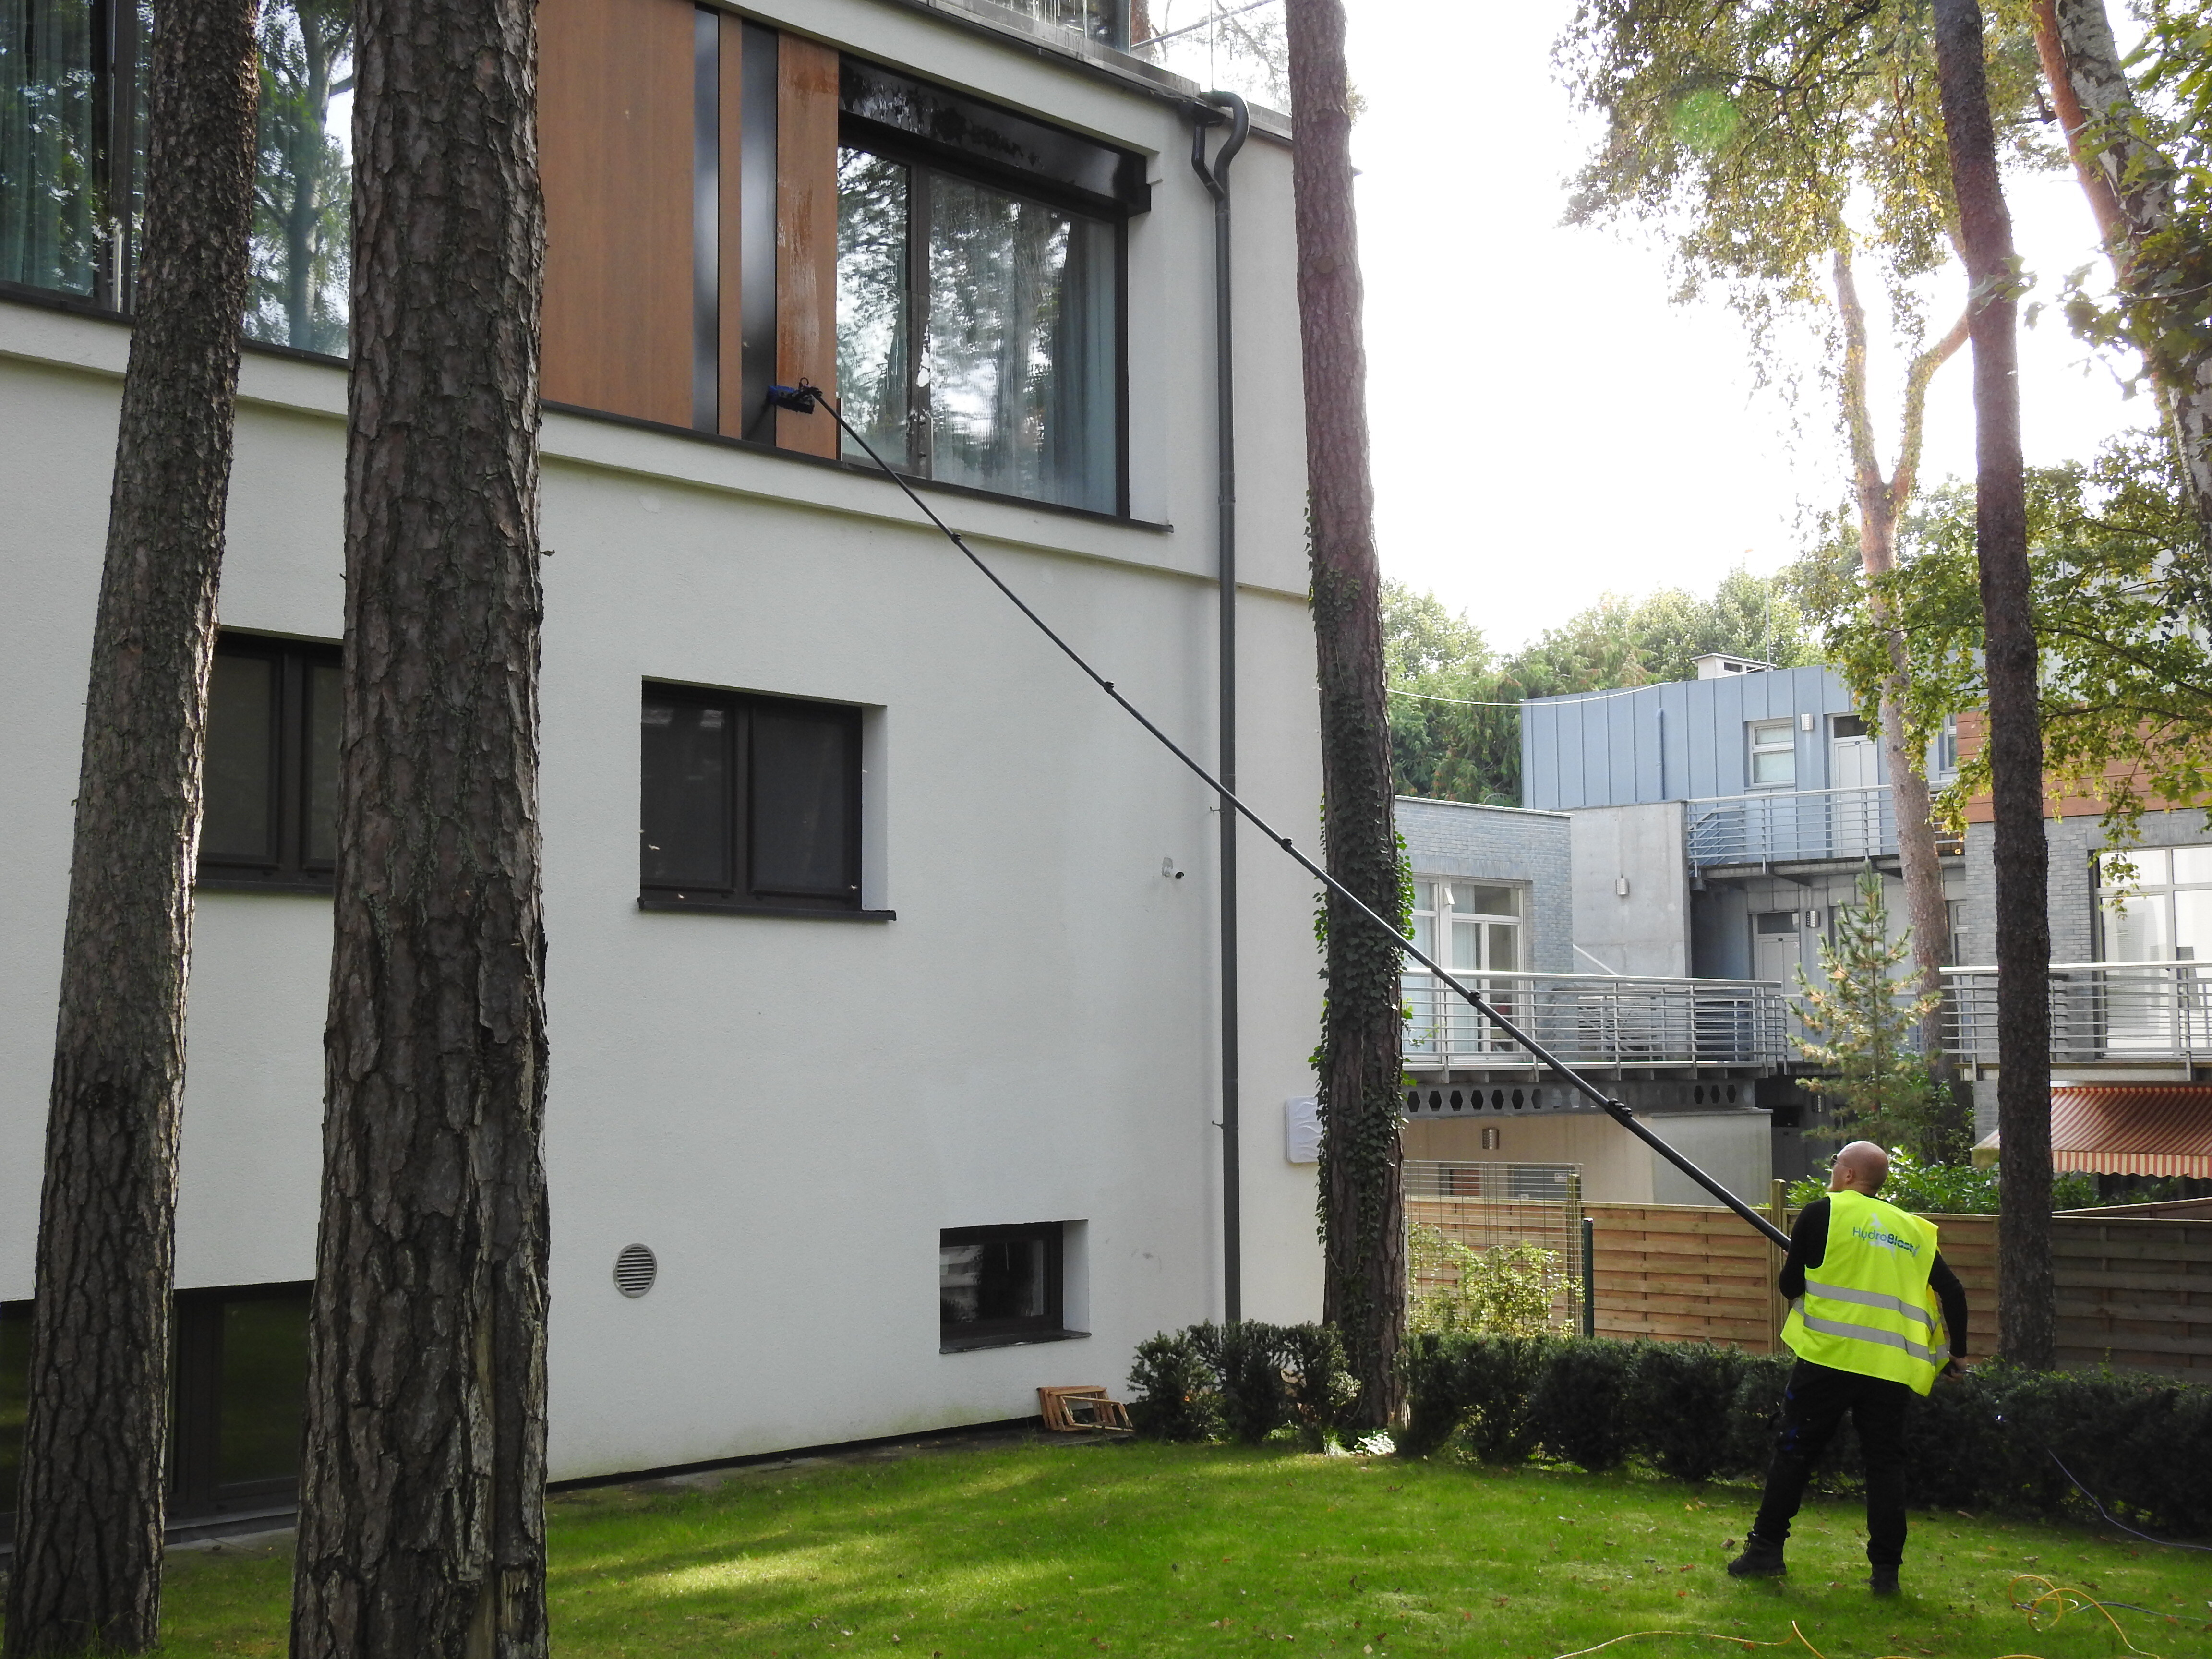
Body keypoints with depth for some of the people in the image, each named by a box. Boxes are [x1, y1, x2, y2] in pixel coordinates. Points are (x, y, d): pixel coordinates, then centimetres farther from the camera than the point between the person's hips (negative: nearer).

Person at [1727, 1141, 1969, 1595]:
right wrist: (1954, 1352, 26)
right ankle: (1886, 1570, 6)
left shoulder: (1823, 1212, 2)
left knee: (1795, 1451, 6)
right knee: (1885, 1462, 8)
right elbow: (1953, 1292, 13)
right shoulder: (1915, 1230, 14)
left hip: (1829, 1354, -3)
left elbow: (1790, 1284, 4)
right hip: (1892, 1366, 3)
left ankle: (1766, 1549, 8)